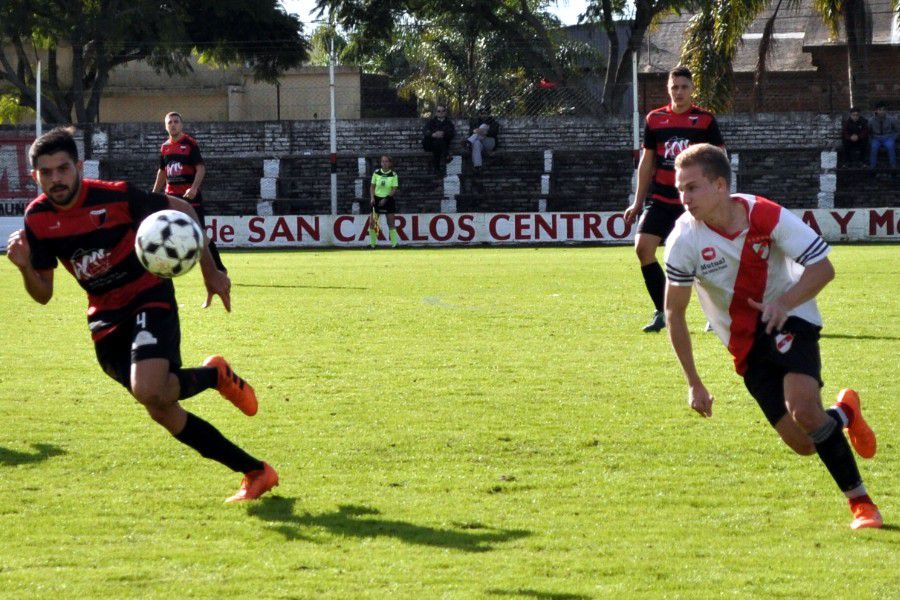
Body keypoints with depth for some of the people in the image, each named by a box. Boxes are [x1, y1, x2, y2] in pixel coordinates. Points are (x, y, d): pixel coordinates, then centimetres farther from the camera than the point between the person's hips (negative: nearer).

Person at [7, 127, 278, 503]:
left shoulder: (113, 196, -19)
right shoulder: (36, 220, -7)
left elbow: (181, 210, -4)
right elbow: (43, 294, 3)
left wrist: (210, 272, -2)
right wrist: (26, 268, -20)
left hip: (149, 299, -5)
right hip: (105, 317, 5)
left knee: (149, 391, -31)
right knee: (163, 412, 0)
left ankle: (214, 375, 2)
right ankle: (256, 472, 10)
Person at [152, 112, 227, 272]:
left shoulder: (190, 144, -6)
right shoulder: (165, 147, 11)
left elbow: (201, 168, -12)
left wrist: (194, 188, -26)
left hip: (190, 195, -6)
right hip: (171, 195, 6)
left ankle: (219, 268, -2)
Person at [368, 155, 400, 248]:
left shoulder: (393, 175, -6)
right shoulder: (376, 173, 0)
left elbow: (394, 189, -9)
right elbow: (372, 186, 5)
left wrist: (385, 199, -18)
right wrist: (372, 197, -9)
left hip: (388, 200, -2)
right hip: (377, 199, 2)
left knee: (391, 223, 0)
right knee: (372, 222, -2)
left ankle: (394, 243, 6)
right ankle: (372, 243, 8)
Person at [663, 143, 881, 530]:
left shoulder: (765, 216, -20)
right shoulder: (684, 240, -16)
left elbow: (823, 267, -13)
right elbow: (674, 312, -6)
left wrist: (785, 302, -30)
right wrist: (693, 382, -6)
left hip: (788, 320, -2)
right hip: (745, 344, 2)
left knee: (804, 412, -27)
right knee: (803, 444, -6)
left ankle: (859, 499, -10)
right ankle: (845, 413, 28)